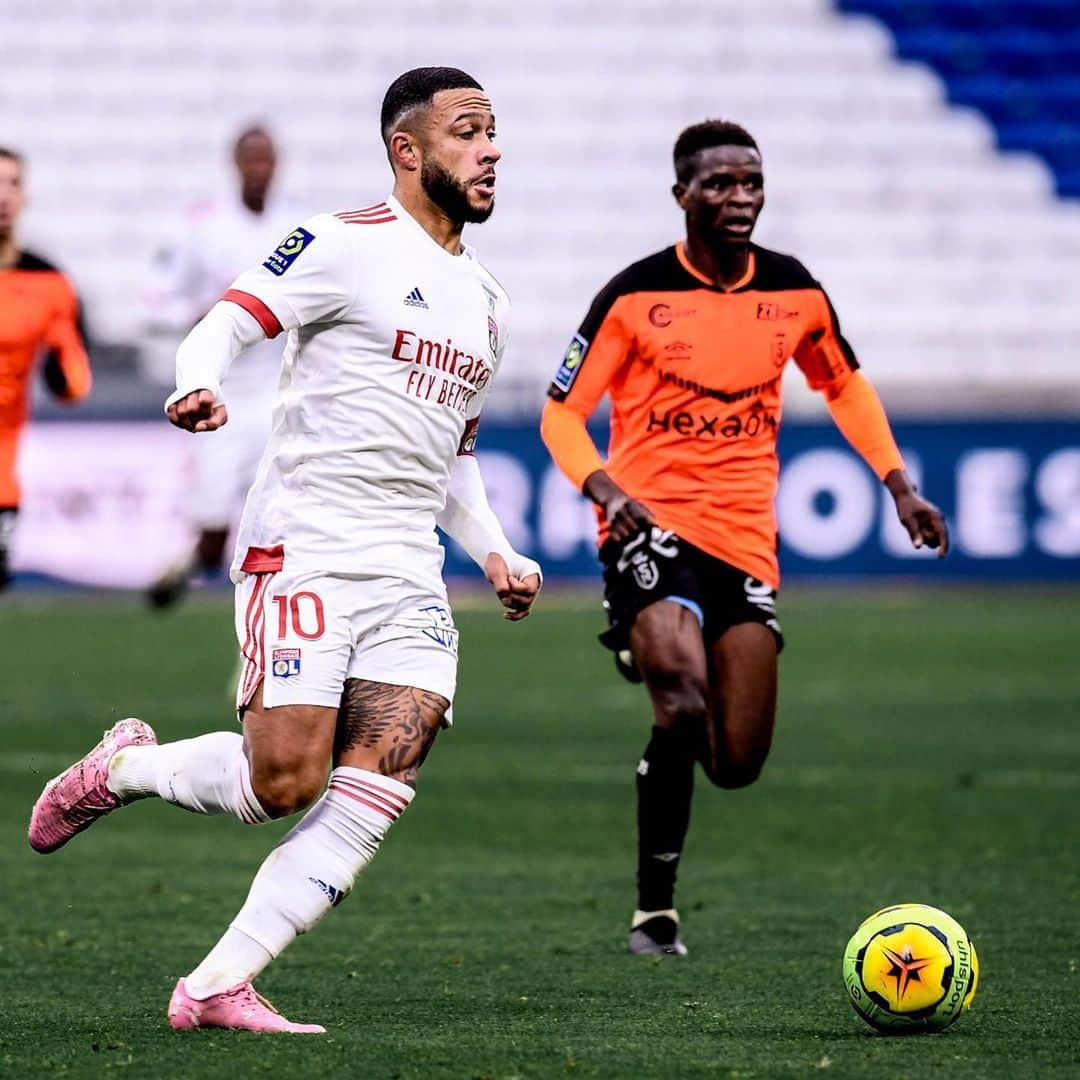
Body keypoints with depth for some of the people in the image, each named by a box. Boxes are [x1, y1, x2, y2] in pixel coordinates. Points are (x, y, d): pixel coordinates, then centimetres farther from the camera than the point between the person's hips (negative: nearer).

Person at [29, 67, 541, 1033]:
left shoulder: (488, 302, 20)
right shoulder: (347, 245, -3)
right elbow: (227, 322, -11)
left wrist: (495, 553, 16)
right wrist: (198, 383, -33)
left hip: (410, 577, 7)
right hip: (304, 548, -7)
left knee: (374, 800, -9)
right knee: (284, 783, -15)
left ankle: (217, 988, -5)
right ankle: (122, 767, 15)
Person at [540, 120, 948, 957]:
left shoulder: (794, 292, 6)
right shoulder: (634, 296, -5)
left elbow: (845, 384, 23)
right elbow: (562, 414, -1)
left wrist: (898, 483, 12)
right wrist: (604, 487, -20)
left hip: (745, 536, 4)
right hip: (653, 522, -4)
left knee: (738, 762, 0)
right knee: (684, 699, -29)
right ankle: (655, 911, -16)